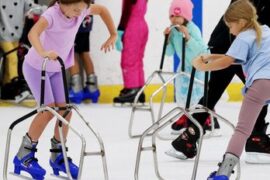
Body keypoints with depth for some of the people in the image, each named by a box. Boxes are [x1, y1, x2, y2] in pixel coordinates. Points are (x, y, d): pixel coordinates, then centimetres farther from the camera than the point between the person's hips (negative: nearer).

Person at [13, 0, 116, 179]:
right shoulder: (52, 14, -31)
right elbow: (33, 33, -50)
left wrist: (113, 35, 4)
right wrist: (43, 53, -67)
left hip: (57, 69, 6)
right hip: (37, 67, -6)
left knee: (65, 111, -1)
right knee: (48, 110, -16)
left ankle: (58, 157, 16)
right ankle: (24, 156, -3)